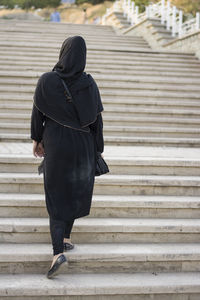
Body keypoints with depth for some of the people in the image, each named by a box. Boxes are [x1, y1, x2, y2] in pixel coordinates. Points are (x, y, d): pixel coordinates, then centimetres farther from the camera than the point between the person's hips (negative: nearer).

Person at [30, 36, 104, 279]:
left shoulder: (46, 80, -10)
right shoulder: (89, 83, -6)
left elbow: (37, 113, -4)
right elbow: (96, 118, -3)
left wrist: (36, 139, 10)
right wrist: (97, 150, 6)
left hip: (56, 143, -1)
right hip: (82, 144, 2)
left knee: (57, 196, 2)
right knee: (75, 190, 21)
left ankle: (58, 251, -13)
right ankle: (65, 237, 30)